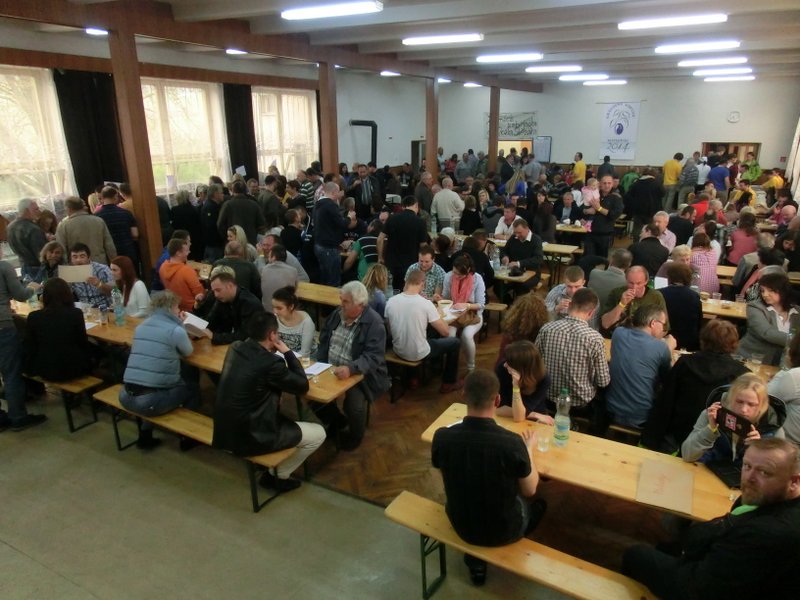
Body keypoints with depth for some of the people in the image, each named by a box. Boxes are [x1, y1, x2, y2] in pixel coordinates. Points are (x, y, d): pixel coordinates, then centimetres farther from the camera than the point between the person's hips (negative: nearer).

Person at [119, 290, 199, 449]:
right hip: (149, 400, -6)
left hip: (125, 397, 7)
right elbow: (188, 352, 10)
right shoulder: (176, 330, -10)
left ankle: (145, 435, 33)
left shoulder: (141, 326, 11)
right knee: (192, 389, 21)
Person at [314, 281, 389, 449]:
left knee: (354, 406, -27)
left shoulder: (374, 323, -17)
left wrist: (350, 369, -42)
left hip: (360, 375, -6)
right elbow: (323, 342, 10)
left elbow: (373, 357, -26)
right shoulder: (336, 315, 3)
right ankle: (338, 423, 17)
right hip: (331, 371, 6)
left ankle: (355, 435, 9)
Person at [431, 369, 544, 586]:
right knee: (539, 502, 28)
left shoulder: (442, 437, -23)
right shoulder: (513, 443, -30)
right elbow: (529, 490, -11)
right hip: (504, 530, -1)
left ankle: (476, 558, 28)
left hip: (462, 527, 2)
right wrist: (528, 449, 4)